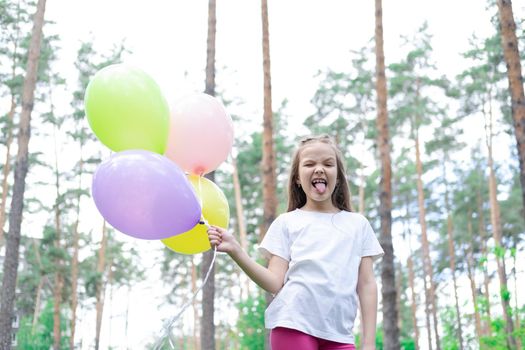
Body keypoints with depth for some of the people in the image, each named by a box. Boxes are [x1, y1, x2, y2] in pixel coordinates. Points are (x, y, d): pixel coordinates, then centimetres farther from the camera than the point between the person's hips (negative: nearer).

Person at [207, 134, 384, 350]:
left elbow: (367, 284, 11)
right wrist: (235, 251, -13)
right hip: (293, 324, -2)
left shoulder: (358, 224, 15)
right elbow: (275, 283, 0)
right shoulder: (287, 222, 9)